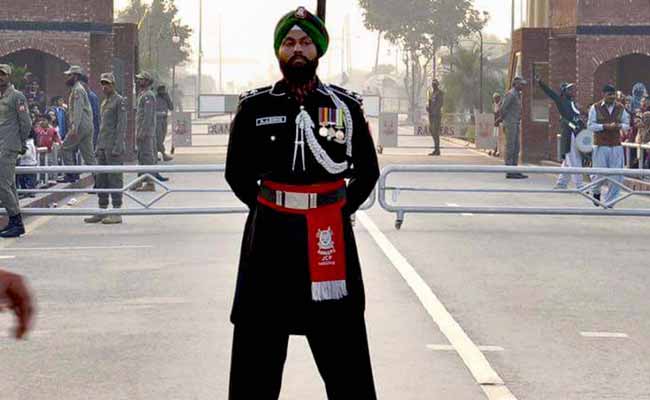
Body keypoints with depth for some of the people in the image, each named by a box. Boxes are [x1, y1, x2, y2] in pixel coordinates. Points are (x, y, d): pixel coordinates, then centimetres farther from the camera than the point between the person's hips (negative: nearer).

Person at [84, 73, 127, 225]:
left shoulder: (120, 101, -7)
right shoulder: (104, 102, 19)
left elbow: (121, 125, -13)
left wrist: (117, 147, -19)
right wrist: (98, 146, 18)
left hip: (113, 147, -9)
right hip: (103, 147, 9)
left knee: (115, 179, -6)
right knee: (101, 180, 9)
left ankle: (116, 213, -4)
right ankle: (102, 211, 15)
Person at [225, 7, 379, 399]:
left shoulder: (347, 106, 2)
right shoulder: (255, 106, 2)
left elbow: (368, 172, 12)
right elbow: (238, 172, 10)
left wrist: (342, 211, 5)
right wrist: (268, 209, 5)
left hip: (331, 236, 0)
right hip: (270, 235, 0)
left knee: (344, 351, 5)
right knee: (257, 348, 7)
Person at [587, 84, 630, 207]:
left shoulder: (620, 108, 6)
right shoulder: (595, 108, -2)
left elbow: (626, 124, 12)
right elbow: (590, 125, -4)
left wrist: (619, 126, -11)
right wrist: (606, 126, -17)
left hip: (616, 146, 3)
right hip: (600, 146, -3)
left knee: (616, 176, -1)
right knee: (601, 174, -3)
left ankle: (609, 202, 11)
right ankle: (596, 191, 31)